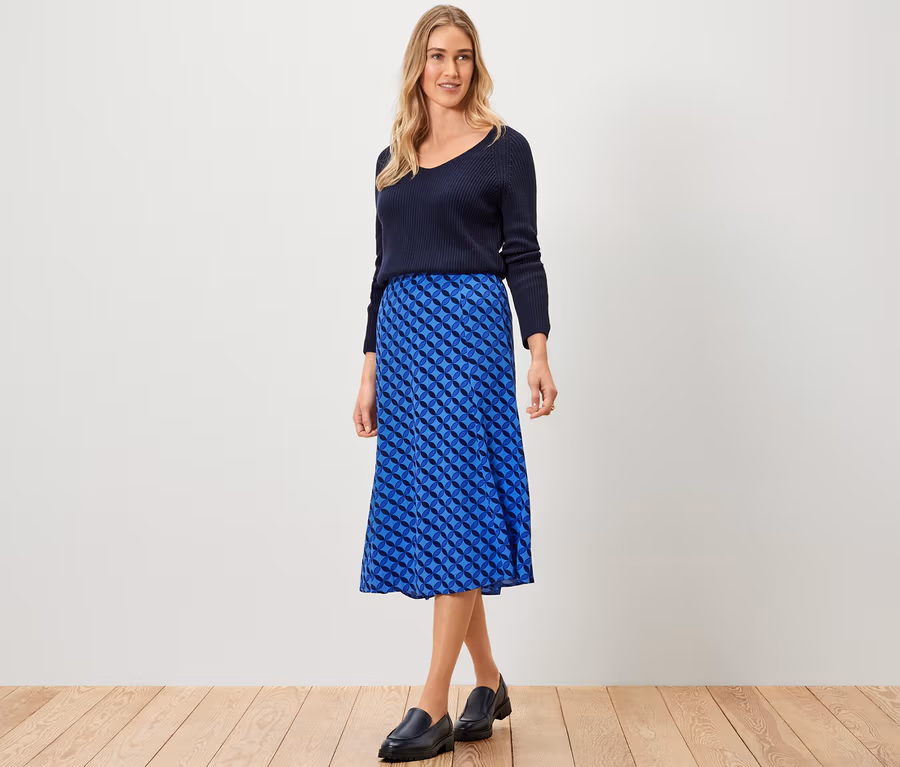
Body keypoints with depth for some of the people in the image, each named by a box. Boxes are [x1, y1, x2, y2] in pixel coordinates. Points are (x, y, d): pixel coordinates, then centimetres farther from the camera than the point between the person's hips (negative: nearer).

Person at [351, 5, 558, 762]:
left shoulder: (504, 147, 4)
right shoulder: (393, 159, 18)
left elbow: (522, 255, -2)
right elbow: (385, 267, 18)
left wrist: (539, 350, -13)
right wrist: (370, 369, 14)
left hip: (470, 329, -6)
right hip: (402, 333, 6)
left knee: (453, 502, -9)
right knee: (425, 504, 6)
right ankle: (488, 681, 21)